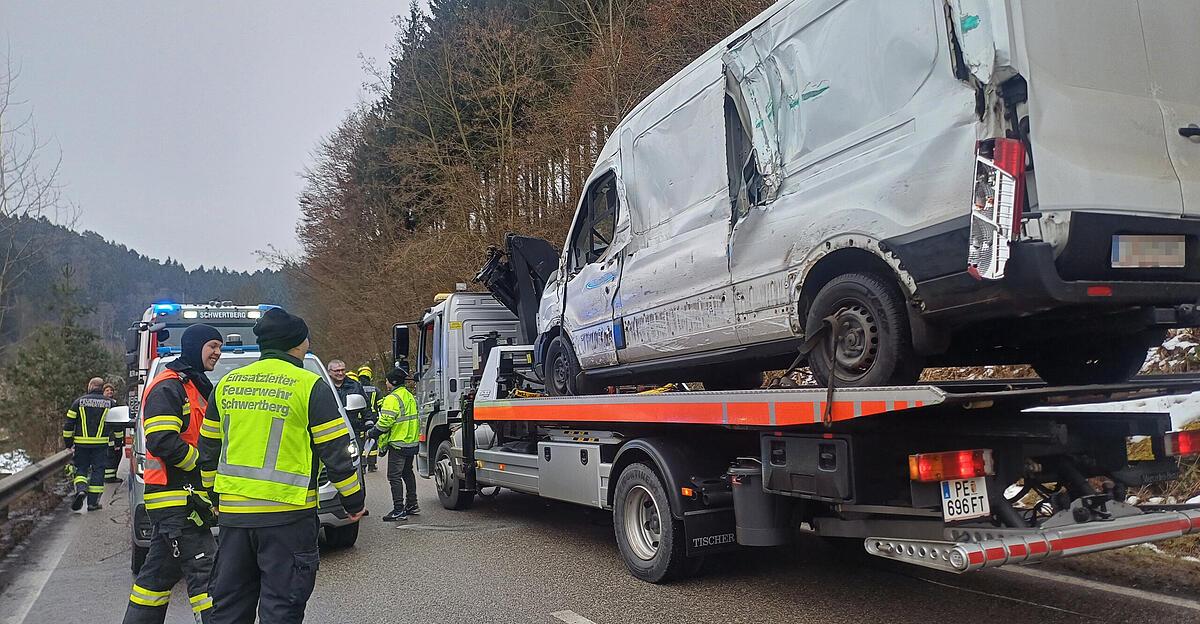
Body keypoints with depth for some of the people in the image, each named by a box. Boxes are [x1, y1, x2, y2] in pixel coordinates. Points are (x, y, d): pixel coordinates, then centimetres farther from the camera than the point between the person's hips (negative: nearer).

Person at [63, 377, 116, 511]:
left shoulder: (79, 402, 2)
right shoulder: (110, 403, 3)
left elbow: (68, 424, 3)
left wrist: (68, 442, 13)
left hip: (81, 443, 0)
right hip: (101, 444, 0)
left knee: (81, 468, 13)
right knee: (97, 471, 5)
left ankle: (81, 490, -14)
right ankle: (93, 502, 5)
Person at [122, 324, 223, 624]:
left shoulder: (196, 386, 20)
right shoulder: (168, 386, -12)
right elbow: (162, 441, -23)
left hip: (183, 497, 10)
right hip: (177, 498, -10)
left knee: (159, 573, 17)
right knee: (204, 569, -12)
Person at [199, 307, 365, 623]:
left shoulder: (226, 384, 10)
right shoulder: (310, 386, -8)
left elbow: (208, 449, 17)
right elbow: (336, 452, -8)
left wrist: (214, 496, 30)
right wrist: (354, 501, 3)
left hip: (233, 512, 6)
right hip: (286, 514, -5)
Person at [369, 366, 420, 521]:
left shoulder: (392, 399, -16)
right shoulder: (410, 396, 14)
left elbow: (385, 422, -20)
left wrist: (373, 433, -4)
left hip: (398, 444, -10)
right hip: (412, 443, 10)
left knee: (394, 476, -5)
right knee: (407, 473, 20)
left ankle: (399, 510, -6)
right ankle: (412, 505, 26)